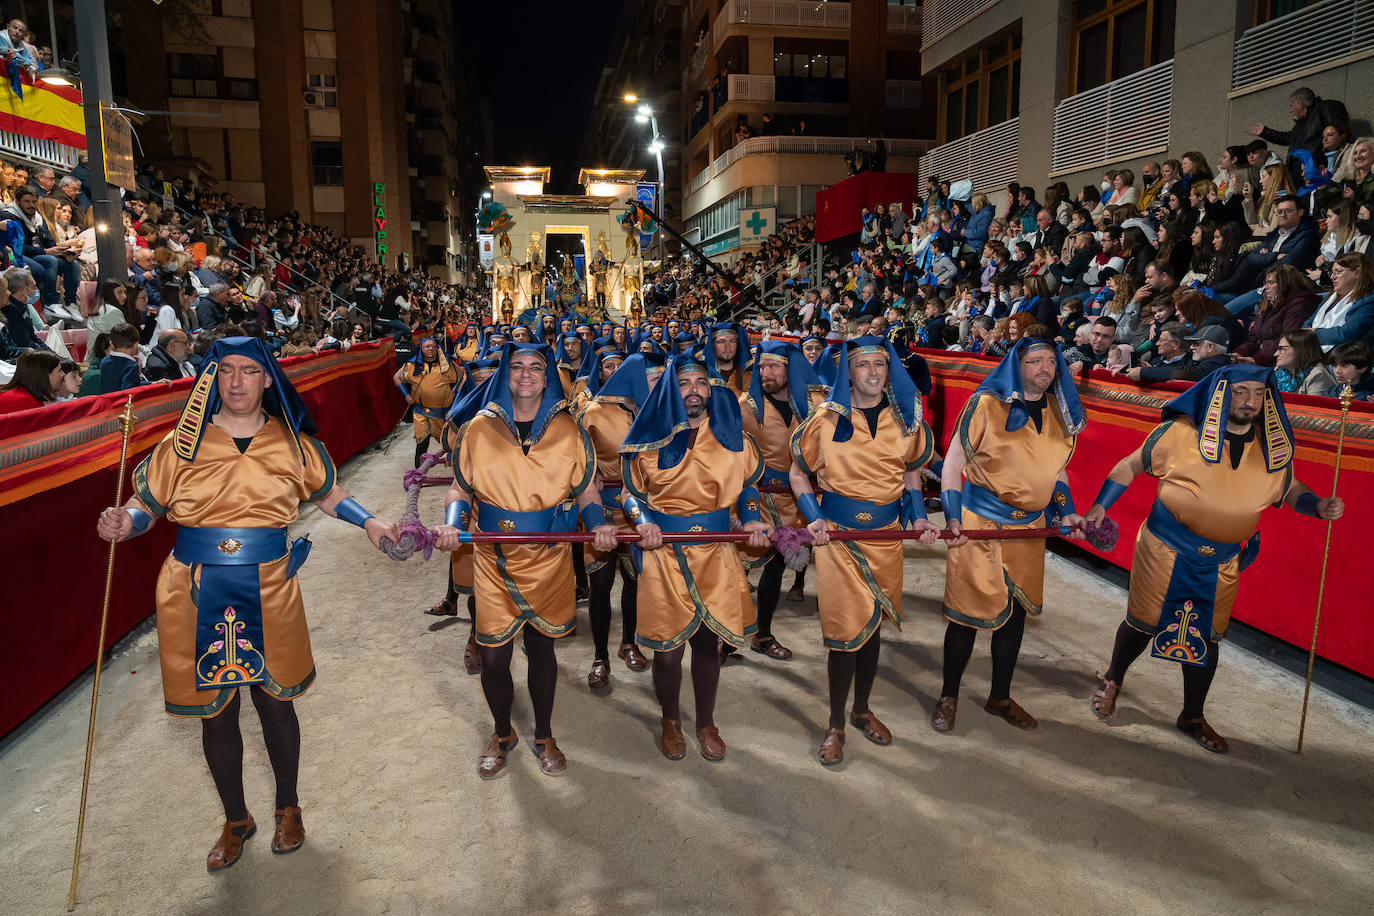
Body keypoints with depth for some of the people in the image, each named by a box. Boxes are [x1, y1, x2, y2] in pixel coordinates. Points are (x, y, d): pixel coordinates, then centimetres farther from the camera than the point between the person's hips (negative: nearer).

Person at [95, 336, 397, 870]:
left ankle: (288, 807, 37)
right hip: (199, 595, 1)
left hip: (268, 591, 0)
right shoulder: (184, 442, 0)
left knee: (274, 700, 12)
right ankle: (236, 820, 36)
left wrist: (368, 522, -1)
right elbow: (146, 502, 5)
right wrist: (126, 522, -17)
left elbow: (325, 494, 13)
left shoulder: (291, 443, 2)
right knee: (214, 710, 12)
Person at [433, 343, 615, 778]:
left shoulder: (567, 430, 1)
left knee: (541, 647, 13)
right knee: (494, 657, 4)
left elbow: (585, 489, 5)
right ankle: (502, 733, 33)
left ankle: (544, 736, 36)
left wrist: (598, 522, -14)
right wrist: (452, 521, -13)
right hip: (495, 559, 0)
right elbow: (461, 487, 6)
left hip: (549, 558, 0)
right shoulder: (478, 428, -1)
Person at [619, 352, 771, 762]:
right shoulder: (651, 438, 0)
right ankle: (670, 720, 31)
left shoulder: (730, 436, 4)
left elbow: (747, 483, 16)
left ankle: (706, 723, 33)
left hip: (715, 556, 1)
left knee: (707, 642, 11)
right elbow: (630, 493, 8)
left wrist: (751, 517, -3)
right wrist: (642, 521, -12)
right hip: (664, 555, -1)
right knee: (668, 648, 3)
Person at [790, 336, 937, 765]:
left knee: (873, 625, 14)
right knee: (846, 630, -3)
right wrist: (814, 517, -10)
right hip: (838, 532, -3)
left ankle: (862, 710, 35)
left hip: (886, 533, 3)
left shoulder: (905, 420, 5)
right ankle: (835, 725, 15)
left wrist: (918, 517, 2)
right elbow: (798, 473, 4)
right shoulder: (827, 418, -4)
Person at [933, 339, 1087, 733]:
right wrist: (953, 516, -16)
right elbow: (954, 462, -7)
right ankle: (949, 697, 18)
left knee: (1016, 611, 13)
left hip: (1030, 526, 6)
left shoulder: (1060, 413, 8)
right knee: (969, 611, -1)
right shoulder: (986, 404, -9)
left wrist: (1066, 511, 7)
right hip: (979, 522, -5)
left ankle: (1000, 697, 31)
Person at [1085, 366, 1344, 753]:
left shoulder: (1274, 450, -2)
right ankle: (1112, 681, 37)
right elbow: (1130, 465, -4)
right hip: (1165, 551, -3)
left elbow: (1291, 490, 14)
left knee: (1207, 638, 13)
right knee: (1143, 625, 8)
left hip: (1221, 565, 4)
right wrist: (1100, 506, -10)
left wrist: (1318, 506, -8)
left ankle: (1192, 717, 33)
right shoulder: (1180, 433, -13)